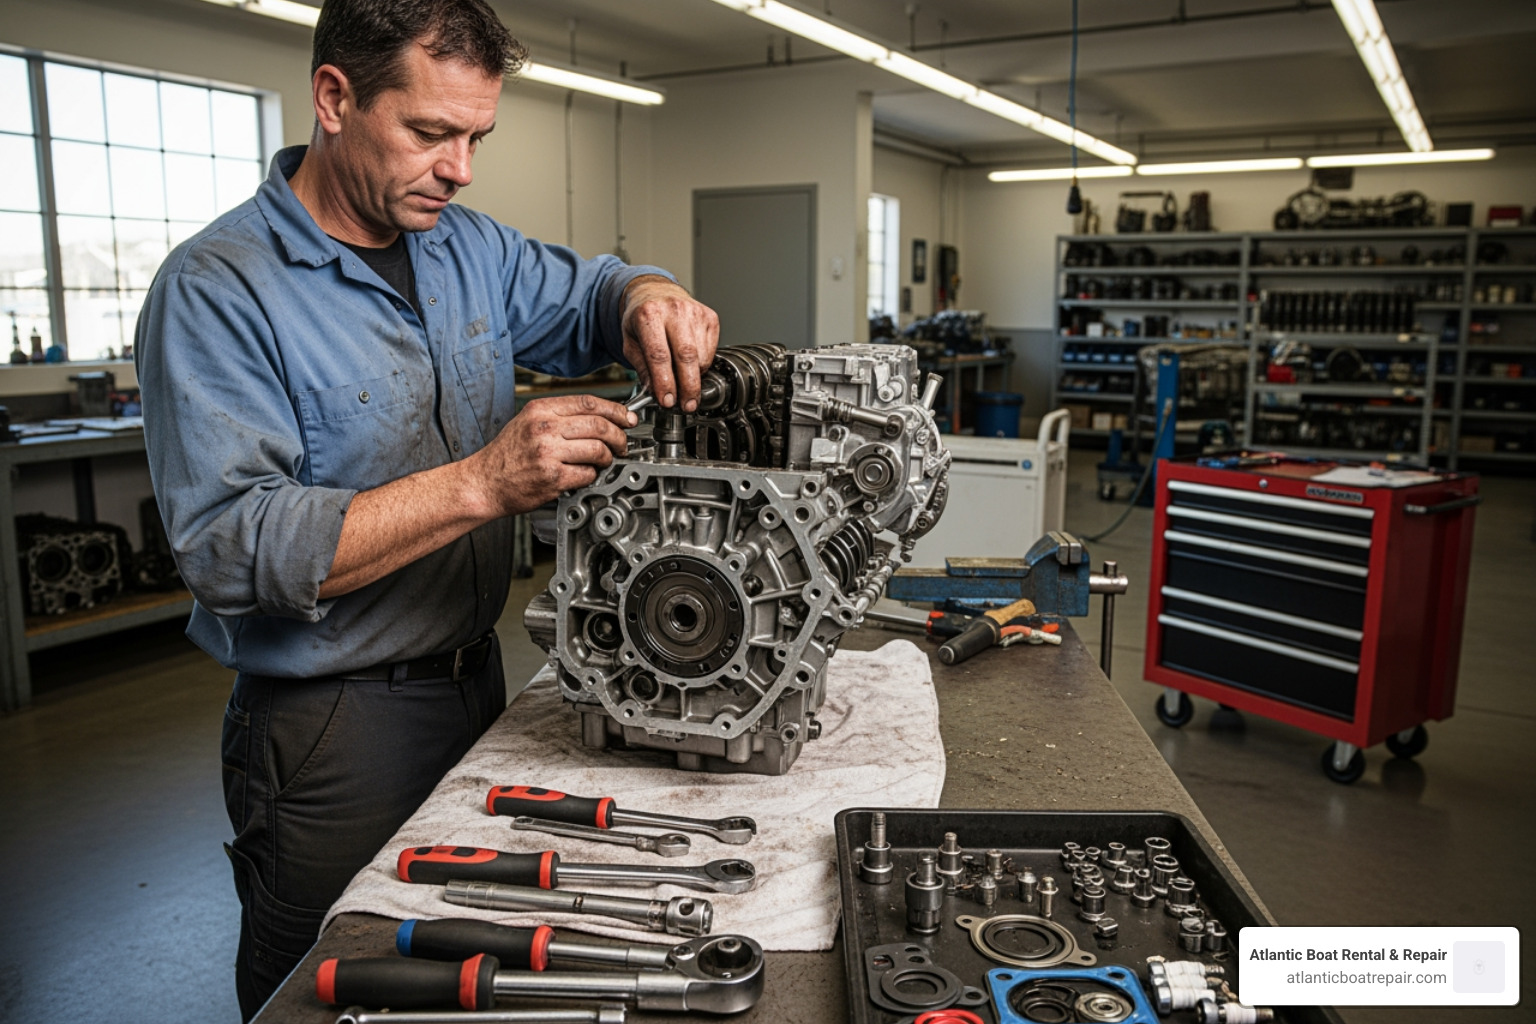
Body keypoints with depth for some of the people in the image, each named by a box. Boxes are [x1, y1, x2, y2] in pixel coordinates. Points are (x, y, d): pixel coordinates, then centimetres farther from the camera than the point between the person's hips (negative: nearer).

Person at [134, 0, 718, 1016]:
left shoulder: (468, 246, 4)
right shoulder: (216, 290, -17)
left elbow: (583, 294, 16)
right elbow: (230, 551, -25)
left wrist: (646, 297, -10)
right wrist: (480, 483, -33)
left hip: (479, 679, 7)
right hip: (333, 729, -6)